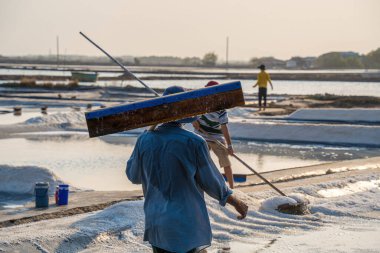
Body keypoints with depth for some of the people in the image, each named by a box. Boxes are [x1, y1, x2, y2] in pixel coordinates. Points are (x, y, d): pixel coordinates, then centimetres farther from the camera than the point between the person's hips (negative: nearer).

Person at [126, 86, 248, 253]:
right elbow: (211, 181, -6)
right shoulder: (193, 143, -15)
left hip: (155, 225, 5)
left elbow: (133, 175, 11)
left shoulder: (145, 140, -4)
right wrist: (236, 203, 10)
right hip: (186, 227, -5)